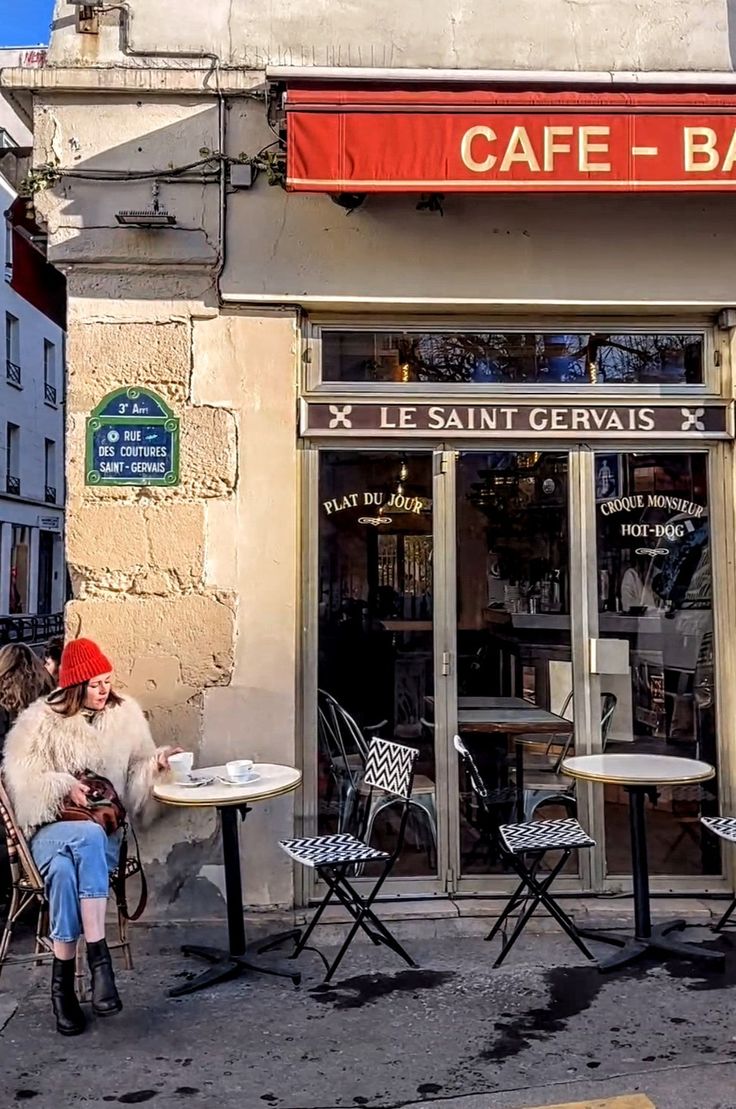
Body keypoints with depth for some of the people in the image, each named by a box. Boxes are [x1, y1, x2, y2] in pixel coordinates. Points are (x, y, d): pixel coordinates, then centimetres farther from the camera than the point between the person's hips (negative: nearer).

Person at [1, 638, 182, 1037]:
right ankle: (99, 958, -31)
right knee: (88, 837, -37)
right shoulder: (41, 719, 0)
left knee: (66, 870, -33)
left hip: (104, 829, 2)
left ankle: (63, 981, -26)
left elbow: (137, 772, 11)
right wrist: (64, 787, -18)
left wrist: (157, 762, -10)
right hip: (51, 827, -1)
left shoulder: (126, 714, 7)